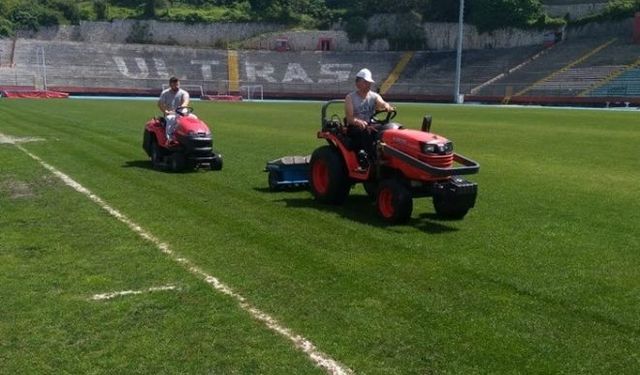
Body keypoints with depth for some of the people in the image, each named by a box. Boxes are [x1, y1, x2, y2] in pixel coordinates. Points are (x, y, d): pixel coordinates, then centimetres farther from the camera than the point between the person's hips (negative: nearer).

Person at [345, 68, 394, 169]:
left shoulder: (375, 96, 11)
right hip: (354, 127, -3)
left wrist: (387, 106, -37)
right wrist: (358, 122, -34)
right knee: (365, 131, -37)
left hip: (371, 127, 3)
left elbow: (382, 103, -11)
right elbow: (349, 117, -12)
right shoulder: (350, 98, 1)